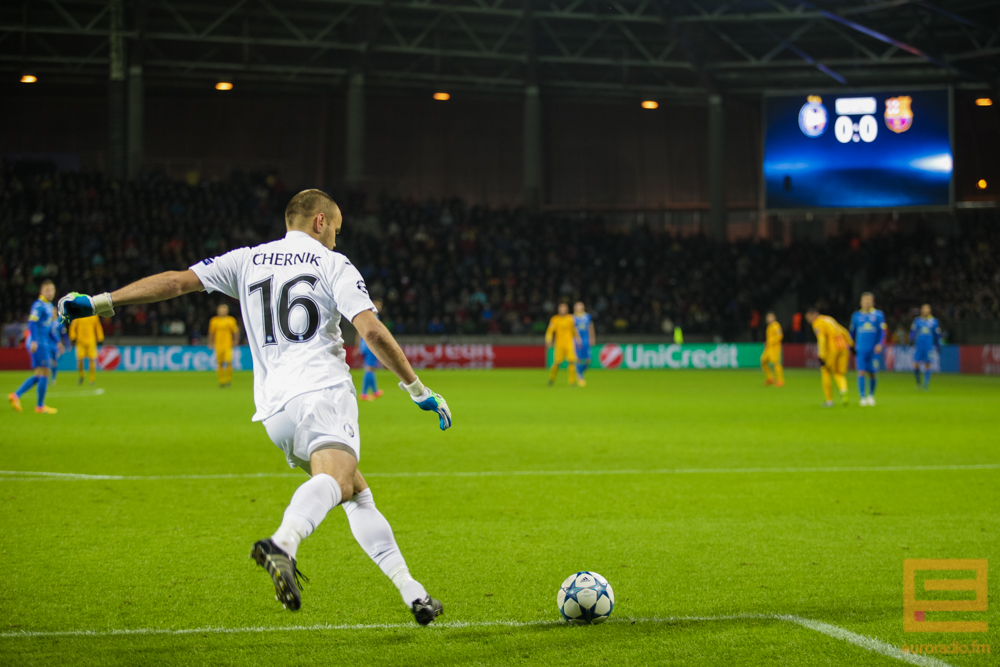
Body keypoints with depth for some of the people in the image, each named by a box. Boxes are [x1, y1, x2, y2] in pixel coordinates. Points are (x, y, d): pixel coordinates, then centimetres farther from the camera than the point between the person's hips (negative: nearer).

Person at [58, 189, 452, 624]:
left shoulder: (248, 261, 20)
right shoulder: (333, 265, 8)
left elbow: (178, 281, 14)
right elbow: (372, 331, -3)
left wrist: (101, 303, 18)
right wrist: (418, 390, 4)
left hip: (274, 407, 6)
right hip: (324, 391, -6)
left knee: (357, 494, 16)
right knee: (335, 477, -30)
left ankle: (411, 592, 12)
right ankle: (282, 544, -61)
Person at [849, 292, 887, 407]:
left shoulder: (879, 315, 6)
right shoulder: (856, 315, 11)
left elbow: (883, 331, 2)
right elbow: (852, 332, 19)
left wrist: (880, 344, -12)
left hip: (874, 350, 0)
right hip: (860, 349, 0)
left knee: (873, 374, 2)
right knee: (861, 372, -11)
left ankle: (871, 395, 25)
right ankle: (862, 398, -9)